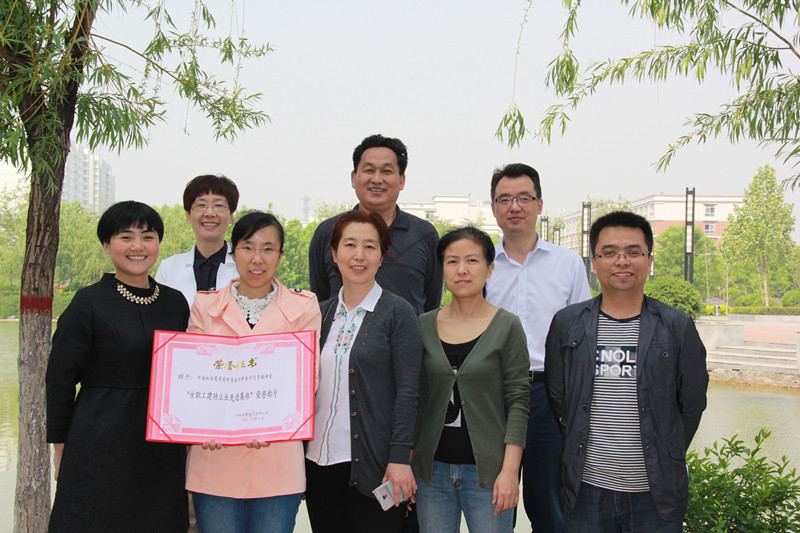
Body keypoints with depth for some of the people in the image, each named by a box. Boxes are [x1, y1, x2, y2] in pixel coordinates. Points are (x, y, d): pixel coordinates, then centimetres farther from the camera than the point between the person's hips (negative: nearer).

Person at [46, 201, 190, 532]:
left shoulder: (176, 303, 8)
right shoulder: (89, 303, -5)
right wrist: (61, 447, -5)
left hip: (162, 453, 4)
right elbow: (59, 380, -4)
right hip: (100, 450, -4)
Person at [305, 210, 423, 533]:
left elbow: (406, 391, -7)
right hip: (318, 459, 5)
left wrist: (400, 458, -14)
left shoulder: (398, 313, -3)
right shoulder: (320, 313, 11)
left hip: (371, 464, -4)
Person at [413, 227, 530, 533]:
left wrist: (510, 470, -11)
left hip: (486, 471, -3)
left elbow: (518, 401, -5)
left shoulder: (507, 327, -2)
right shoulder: (424, 326, 6)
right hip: (432, 468, 3)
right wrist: (403, 461, 4)